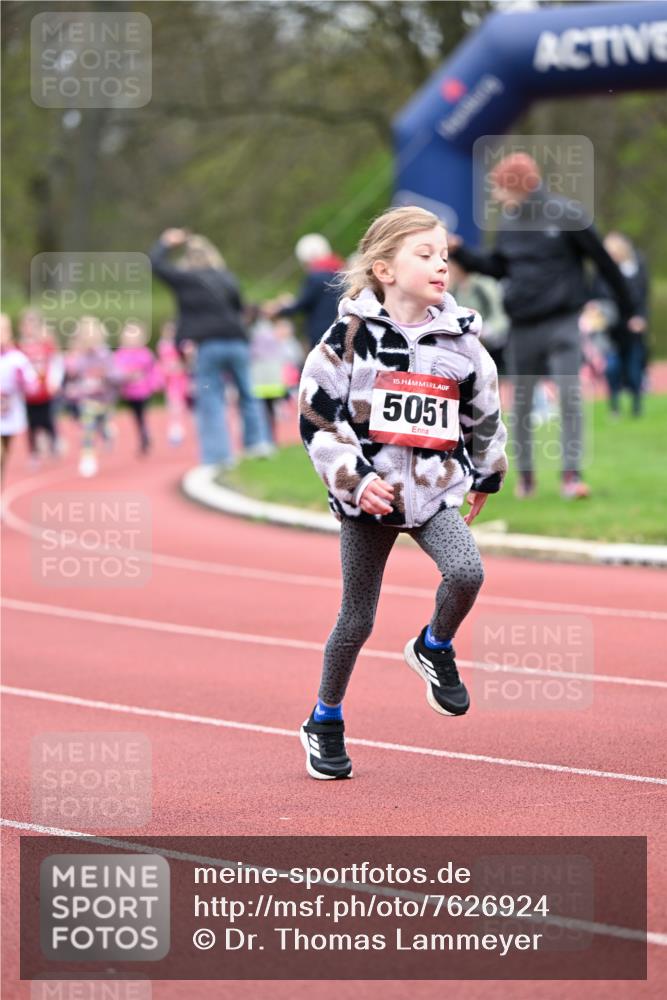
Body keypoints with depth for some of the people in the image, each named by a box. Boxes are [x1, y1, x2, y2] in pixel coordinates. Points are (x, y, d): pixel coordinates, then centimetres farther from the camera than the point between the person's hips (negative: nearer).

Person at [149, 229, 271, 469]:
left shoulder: (185, 278, -2)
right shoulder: (226, 277, 9)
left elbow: (155, 263, 7)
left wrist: (165, 243, 21)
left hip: (207, 346, -3)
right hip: (236, 341, 3)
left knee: (210, 402, 1)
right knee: (247, 394, 18)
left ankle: (218, 454, -3)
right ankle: (257, 442, 18)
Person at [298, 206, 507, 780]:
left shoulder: (460, 340, 0)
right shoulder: (351, 336, -10)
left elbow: (485, 413, 16)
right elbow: (317, 415, -8)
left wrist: (485, 477, 25)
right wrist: (353, 477, -17)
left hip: (436, 493, 2)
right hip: (367, 495, -2)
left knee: (466, 572, -25)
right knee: (358, 620, 6)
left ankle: (435, 648, 7)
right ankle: (325, 722, 28)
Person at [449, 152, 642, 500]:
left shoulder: (566, 215, -9)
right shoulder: (510, 223, 7)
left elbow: (604, 262, -3)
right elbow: (496, 268, 18)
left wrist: (627, 310, 1)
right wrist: (459, 252, 5)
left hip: (561, 324, -5)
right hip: (522, 327, 5)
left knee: (570, 396, -13)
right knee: (520, 405, 9)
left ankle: (571, 474, -12)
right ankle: (525, 474, 22)